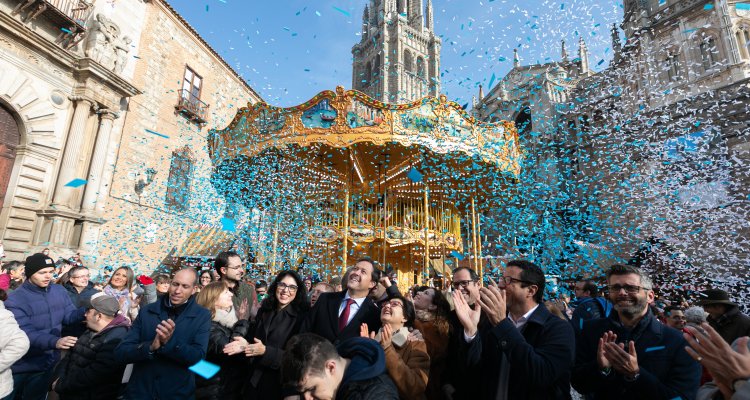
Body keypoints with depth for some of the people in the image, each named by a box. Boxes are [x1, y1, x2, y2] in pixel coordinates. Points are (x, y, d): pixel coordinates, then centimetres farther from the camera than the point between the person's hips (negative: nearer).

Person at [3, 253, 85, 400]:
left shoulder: (59, 290, -6)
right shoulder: (16, 299, -23)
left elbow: (69, 315, -4)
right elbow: (25, 334, -29)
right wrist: (55, 341, -45)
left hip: (47, 362, 4)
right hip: (21, 365, -4)